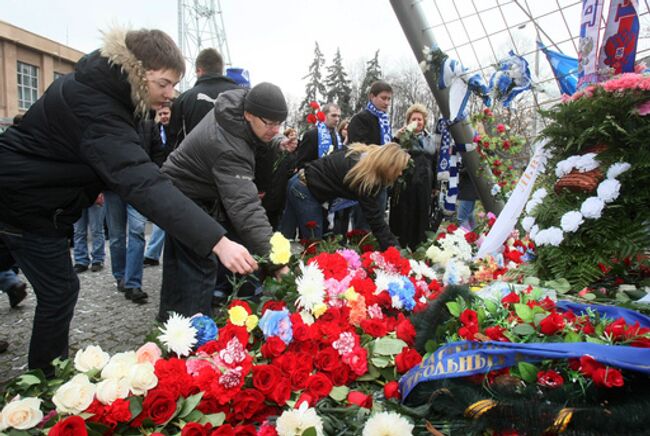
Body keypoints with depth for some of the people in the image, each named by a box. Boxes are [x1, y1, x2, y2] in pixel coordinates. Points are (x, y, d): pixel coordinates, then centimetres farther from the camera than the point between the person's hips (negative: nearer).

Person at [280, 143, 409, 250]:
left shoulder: (365, 154, -2)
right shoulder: (364, 178, -26)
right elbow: (375, 219, -25)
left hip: (300, 183, 9)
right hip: (305, 191, -9)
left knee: (283, 236, 17)